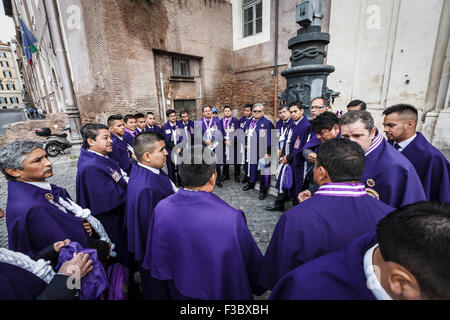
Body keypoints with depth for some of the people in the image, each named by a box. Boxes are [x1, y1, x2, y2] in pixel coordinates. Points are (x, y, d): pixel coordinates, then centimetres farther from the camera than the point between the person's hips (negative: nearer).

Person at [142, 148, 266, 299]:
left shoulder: (162, 209, -23)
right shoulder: (231, 218, -36)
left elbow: (157, 259, -7)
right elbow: (251, 261, -19)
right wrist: (259, 287, 2)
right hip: (225, 292, -3)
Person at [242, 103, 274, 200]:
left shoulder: (267, 123, -13)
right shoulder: (251, 122, 9)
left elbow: (269, 139, -15)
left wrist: (267, 153, -18)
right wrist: (246, 144, 14)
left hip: (262, 152, -6)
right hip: (251, 151, 7)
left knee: (262, 169, 3)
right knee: (251, 167, 19)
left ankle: (263, 190, 18)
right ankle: (251, 183, 40)